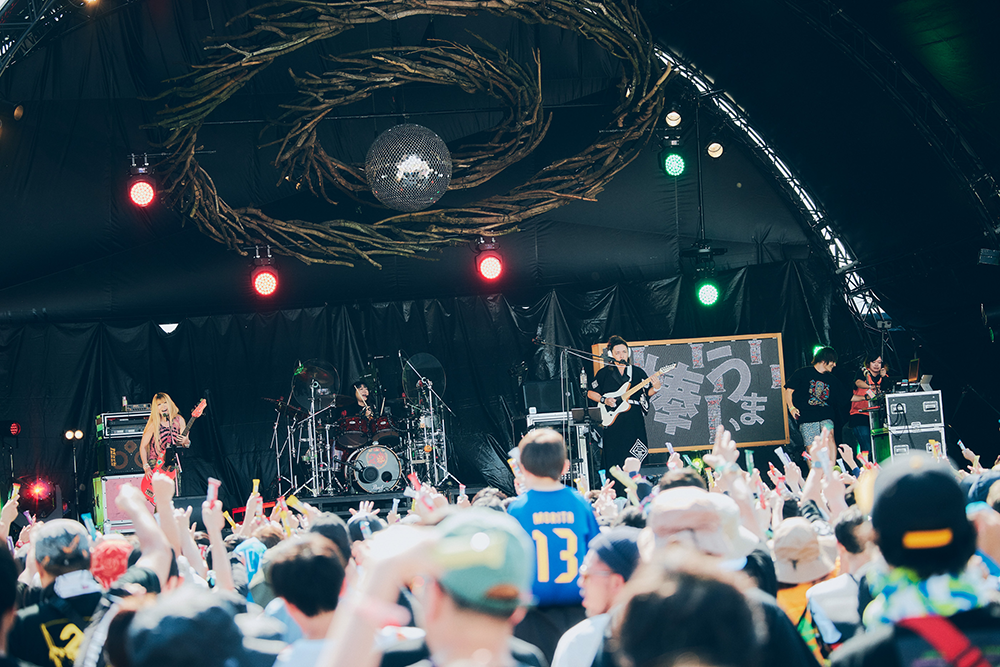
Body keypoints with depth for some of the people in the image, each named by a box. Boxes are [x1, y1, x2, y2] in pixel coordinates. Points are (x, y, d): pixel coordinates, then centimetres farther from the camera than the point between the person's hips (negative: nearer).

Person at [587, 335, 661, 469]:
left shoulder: (637, 372, 8)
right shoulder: (604, 373, 4)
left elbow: (648, 393, 8)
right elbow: (590, 393, 7)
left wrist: (655, 388, -13)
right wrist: (604, 400, -8)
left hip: (635, 421, 1)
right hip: (613, 422, -1)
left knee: (636, 460, -1)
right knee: (614, 459, -3)